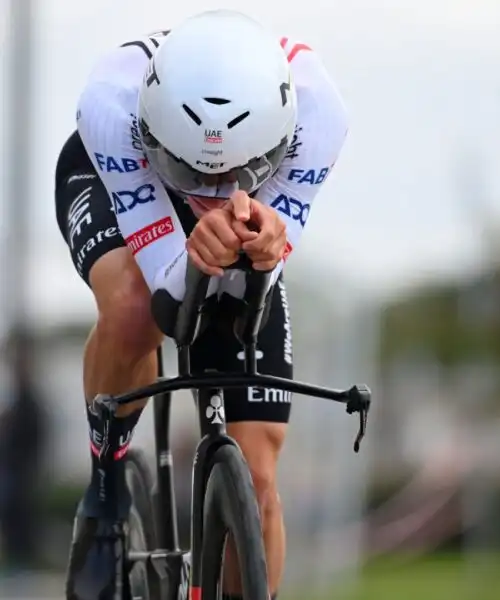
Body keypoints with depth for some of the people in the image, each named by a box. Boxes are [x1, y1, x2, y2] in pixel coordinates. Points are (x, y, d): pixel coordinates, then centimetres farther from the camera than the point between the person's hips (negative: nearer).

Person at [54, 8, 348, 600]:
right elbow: (172, 285, -38)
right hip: (108, 183, -2)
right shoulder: (111, 101, -42)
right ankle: (106, 482, -11)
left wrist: (260, 250, -54)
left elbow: (251, 284, -32)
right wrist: (199, 259, -60)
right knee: (133, 307, -38)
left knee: (255, 480, -8)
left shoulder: (314, 107, -39)